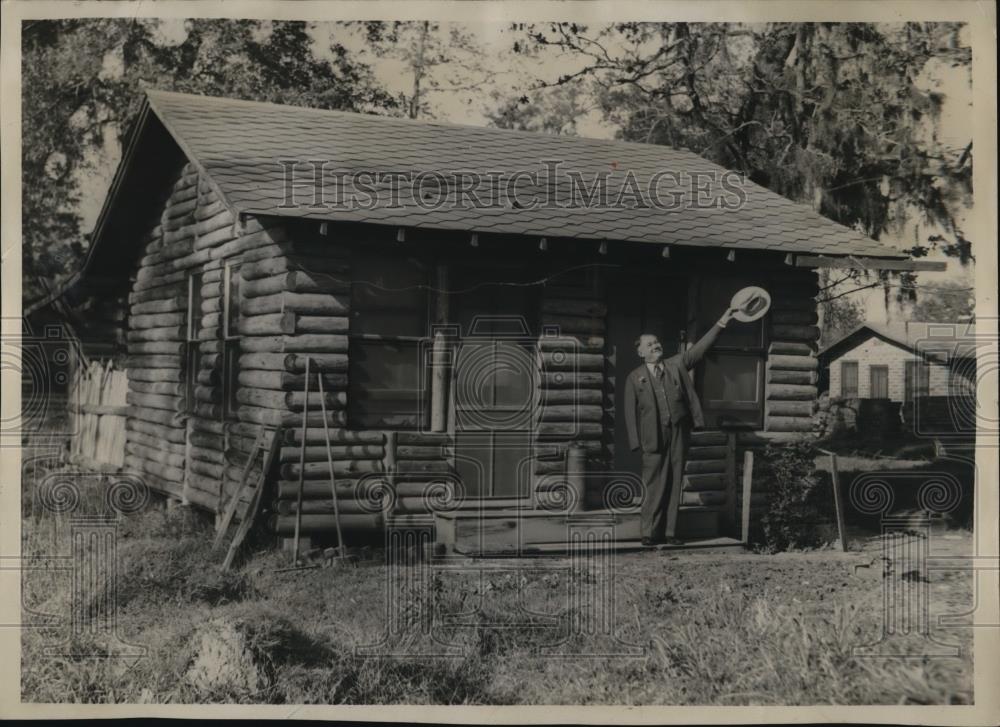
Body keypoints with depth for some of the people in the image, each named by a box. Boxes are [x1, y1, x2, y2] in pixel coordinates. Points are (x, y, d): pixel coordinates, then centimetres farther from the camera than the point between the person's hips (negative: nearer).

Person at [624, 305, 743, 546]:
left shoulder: (677, 364, 13)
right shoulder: (635, 378, 7)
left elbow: (700, 348, 7)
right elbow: (631, 411, 3)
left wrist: (721, 324, -2)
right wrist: (636, 441, -5)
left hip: (678, 433, 3)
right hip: (653, 437, -3)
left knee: (674, 483, 4)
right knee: (654, 485, -4)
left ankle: (669, 532, 9)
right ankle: (649, 532, 3)